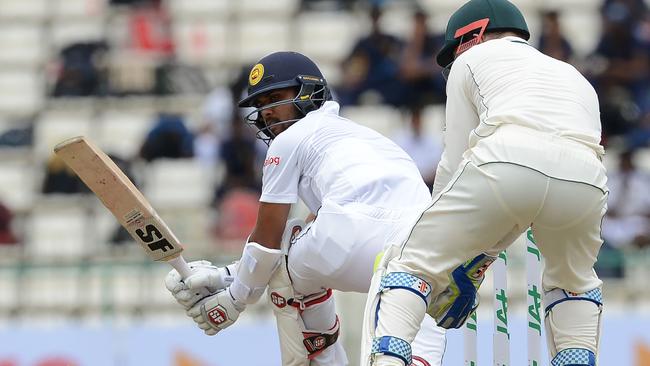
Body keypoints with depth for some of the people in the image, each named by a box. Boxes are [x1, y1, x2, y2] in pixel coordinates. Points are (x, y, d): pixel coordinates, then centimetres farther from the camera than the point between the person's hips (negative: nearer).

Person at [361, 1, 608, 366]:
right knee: (574, 282, 31)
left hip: (505, 164, -3)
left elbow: (455, 161, 23)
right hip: (585, 180, 3)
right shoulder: (575, 77, 42)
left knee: (412, 265, 9)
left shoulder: (473, 59, 30)